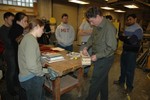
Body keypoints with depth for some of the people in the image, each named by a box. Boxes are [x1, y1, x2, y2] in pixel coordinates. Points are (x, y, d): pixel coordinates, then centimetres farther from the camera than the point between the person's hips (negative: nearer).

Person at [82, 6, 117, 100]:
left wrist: (97, 56, -20)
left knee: (95, 82, 3)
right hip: (98, 58, 8)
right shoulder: (96, 26, 3)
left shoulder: (109, 27, -23)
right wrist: (86, 47, 0)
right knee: (103, 80, 23)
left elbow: (112, 47, -23)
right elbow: (92, 37, 16)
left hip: (104, 59, -8)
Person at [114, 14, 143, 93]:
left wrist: (121, 36, -18)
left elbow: (132, 41, -27)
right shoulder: (127, 28, 9)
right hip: (125, 50, 8)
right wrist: (123, 37, -12)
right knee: (123, 67, 19)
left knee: (129, 70, 3)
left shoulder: (138, 29, -17)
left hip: (132, 52, -8)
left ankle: (129, 86, 22)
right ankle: (121, 81, 39)